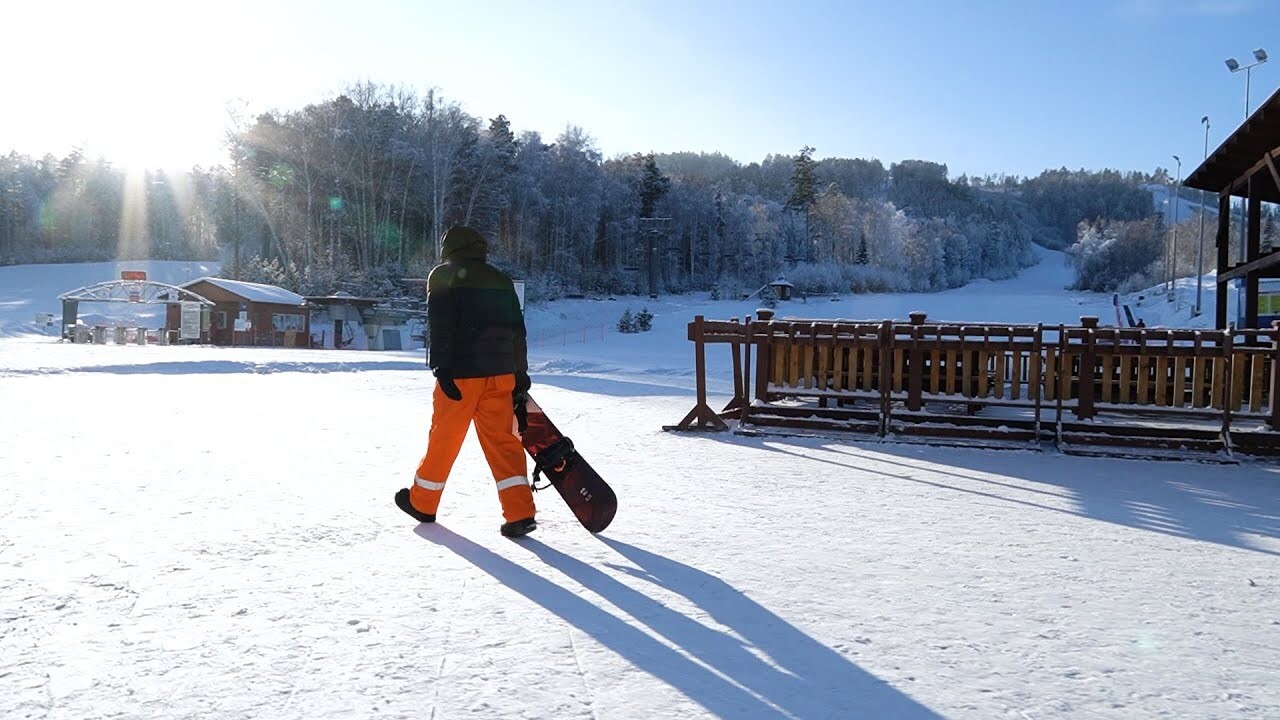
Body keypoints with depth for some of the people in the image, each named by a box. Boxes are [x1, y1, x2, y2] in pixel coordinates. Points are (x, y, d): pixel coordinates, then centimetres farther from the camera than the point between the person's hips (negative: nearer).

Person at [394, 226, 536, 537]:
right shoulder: (501, 280, 16)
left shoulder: (443, 275, 2)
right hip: (500, 373, 4)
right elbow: (517, 332, 16)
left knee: (444, 438, 9)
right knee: (503, 441, 3)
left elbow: (440, 326, -11)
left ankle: (422, 502, 27)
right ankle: (520, 513, -6)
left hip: (460, 374, -4)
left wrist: (441, 368, -15)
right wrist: (521, 376, 19)